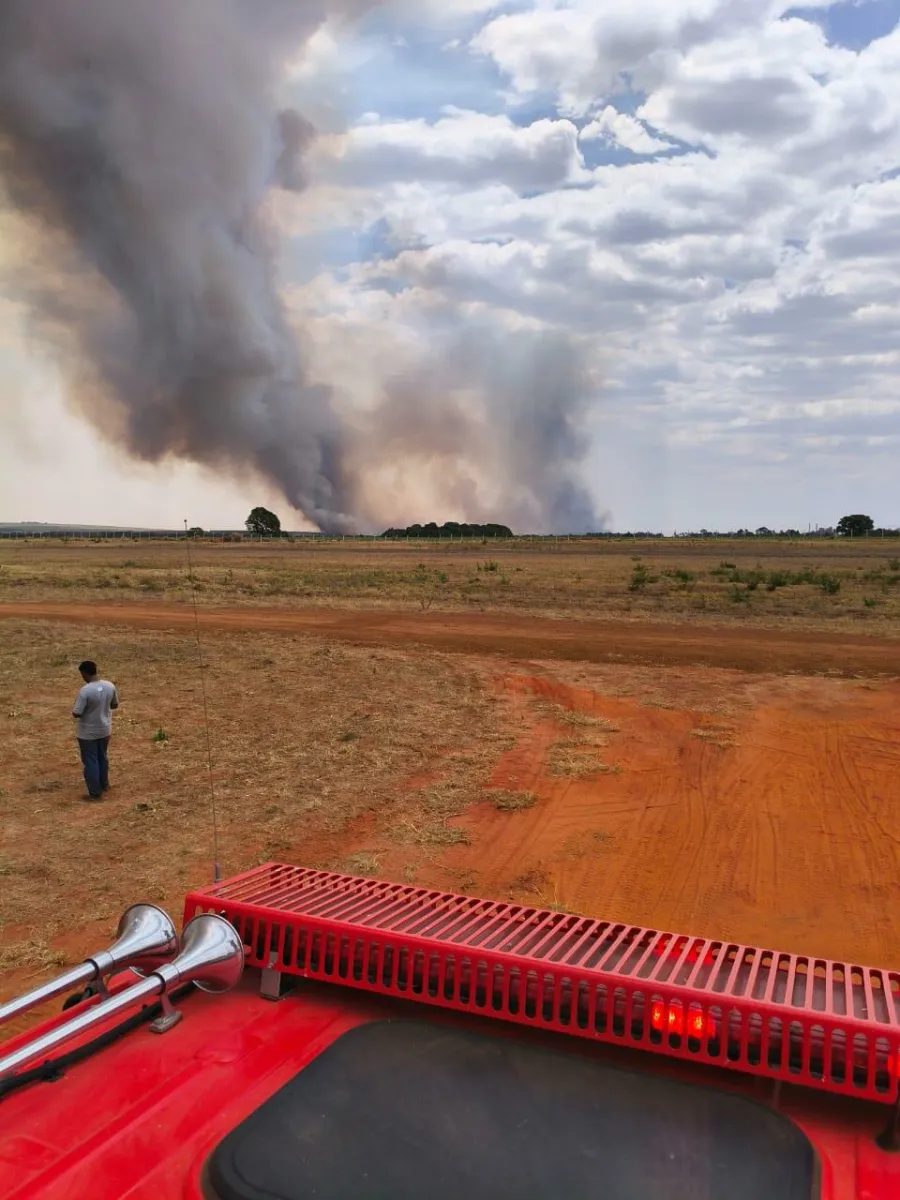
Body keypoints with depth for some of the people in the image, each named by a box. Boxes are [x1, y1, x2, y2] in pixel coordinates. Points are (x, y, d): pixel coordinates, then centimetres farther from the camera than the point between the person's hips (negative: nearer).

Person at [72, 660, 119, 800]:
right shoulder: (110, 686, -8)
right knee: (102, 757, 24)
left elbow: (76, 714, -22)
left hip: (88, 733, -6)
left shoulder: (85, 691, -26)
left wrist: (73, 711, -1)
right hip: (105, 729, 6)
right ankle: (104, 784, 39)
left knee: (90, 762, 8)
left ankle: (95, 793, 15)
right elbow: (115, 705, 5)